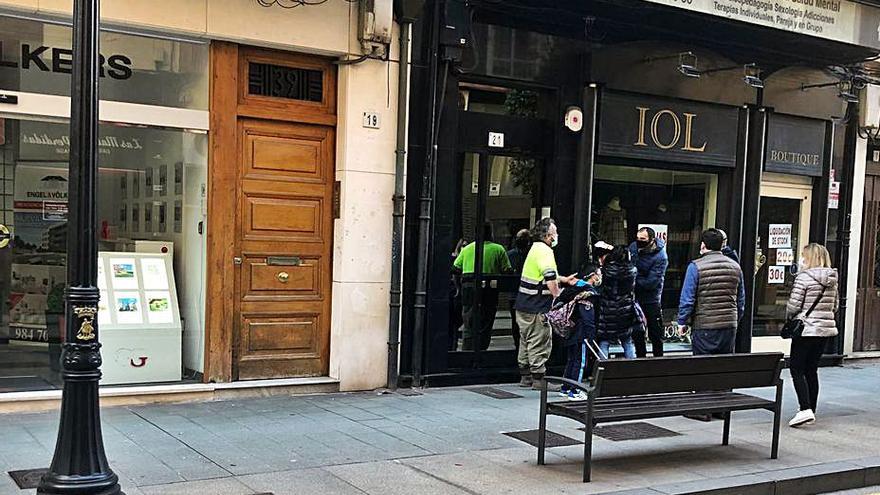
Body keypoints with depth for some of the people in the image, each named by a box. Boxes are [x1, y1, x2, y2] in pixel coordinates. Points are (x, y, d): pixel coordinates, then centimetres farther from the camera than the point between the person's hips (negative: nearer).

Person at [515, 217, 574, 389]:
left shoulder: (536, 248, 16)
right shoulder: (545, 251, -16)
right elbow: (551, 279, -24)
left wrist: (564, 279, 19)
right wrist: (557, 294, -8)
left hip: (524, 306, 10)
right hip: (536, 309, -10)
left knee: (526, 342, 16)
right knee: (540, 344, -2)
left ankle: (525, 377, 24)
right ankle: (538, 379, 4)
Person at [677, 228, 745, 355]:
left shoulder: (696, 267, -9)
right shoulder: (735, 266, 7)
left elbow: (687, 299, -11)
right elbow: (741, 300, 13)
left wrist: (682, 322, -2)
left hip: (704, 327, -5)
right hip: (729, 326, 5)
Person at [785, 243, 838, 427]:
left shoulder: (804, 277, -13)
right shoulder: (832, 279, 8)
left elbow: (793, 306, -14)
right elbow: (835, 307, 14)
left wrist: (789, 316, 6)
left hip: (806, 329, -7)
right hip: (825, 329, 7)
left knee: (797, 369, -2)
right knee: (812, 370, 14)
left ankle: (805, 409, -13)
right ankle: (811, 410, 17)